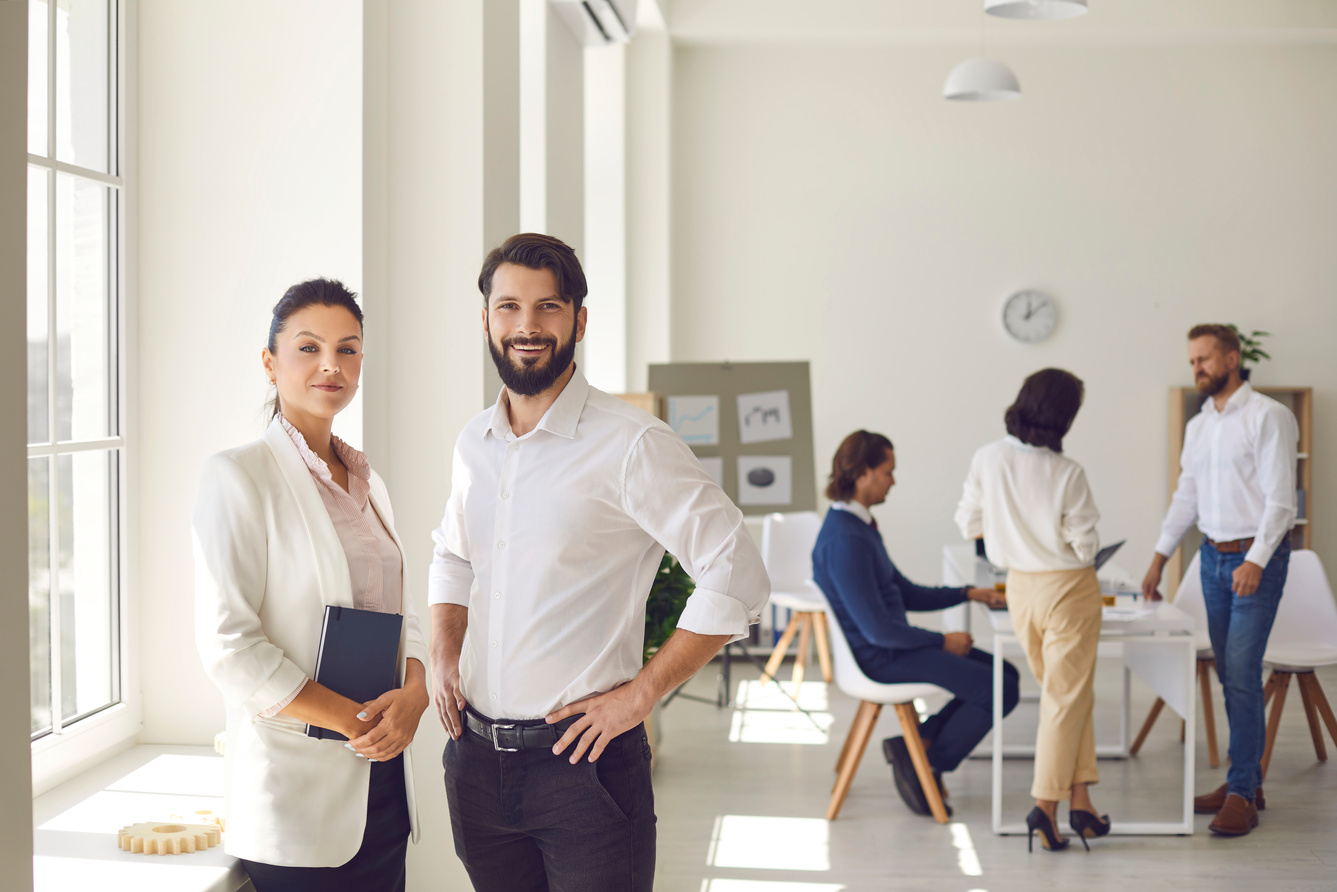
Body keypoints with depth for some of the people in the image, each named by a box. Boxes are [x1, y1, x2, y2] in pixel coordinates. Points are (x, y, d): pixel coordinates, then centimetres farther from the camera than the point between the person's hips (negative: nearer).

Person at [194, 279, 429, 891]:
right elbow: (227, 645, -14)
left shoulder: (366, 482, 14)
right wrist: (354, 720, -14)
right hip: (297, 788, -6)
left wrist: (412, 694, -6)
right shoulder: (240, 475, -8)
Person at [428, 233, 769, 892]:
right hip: (475, 759, 6)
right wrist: (444, 653, 8)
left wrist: (640, 693, -14)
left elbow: (737, 577, -14)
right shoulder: (473, 443, 8)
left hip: (584, 763, -6)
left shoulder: (631, 444, -12)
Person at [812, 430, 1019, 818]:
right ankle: (927, 762, 1)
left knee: (1004, 672, 8)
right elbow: (876, 629, -23)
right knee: (999, 690, -14)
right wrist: (943, 642, -12)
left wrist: (969, 594, 12)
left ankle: (919, 743, 8)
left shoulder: (859, 525, 11)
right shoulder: (844, 539, -23)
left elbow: (905, 593, 20)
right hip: (880, 657, -10)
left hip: (894, 644, 10)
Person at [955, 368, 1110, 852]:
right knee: (1067, 697, 4)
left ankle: (1079, 800, 16)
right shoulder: (1067, 473, -19)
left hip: (1020, 588, 5)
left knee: (1067, 693, 17)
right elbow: (1085, 545, -13)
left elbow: (970, 523, 1)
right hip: (1067, 587, -5)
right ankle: (1046, 804, 0)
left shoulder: (988, 458, -8)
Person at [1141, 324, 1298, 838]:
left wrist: (1256, 561, -22)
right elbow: (1186, 497, 18)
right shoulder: (1197, 426, 13)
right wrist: (1159, 559, 13)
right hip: (1213, 556, 7)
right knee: (1229, 674, 9)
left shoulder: (1268, 417, -9)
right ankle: (1248, 780, 18)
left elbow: (1280, 498, -14)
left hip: (1256, 557, -7)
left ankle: (1241, 795, -9)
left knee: (1241, 672, -12)